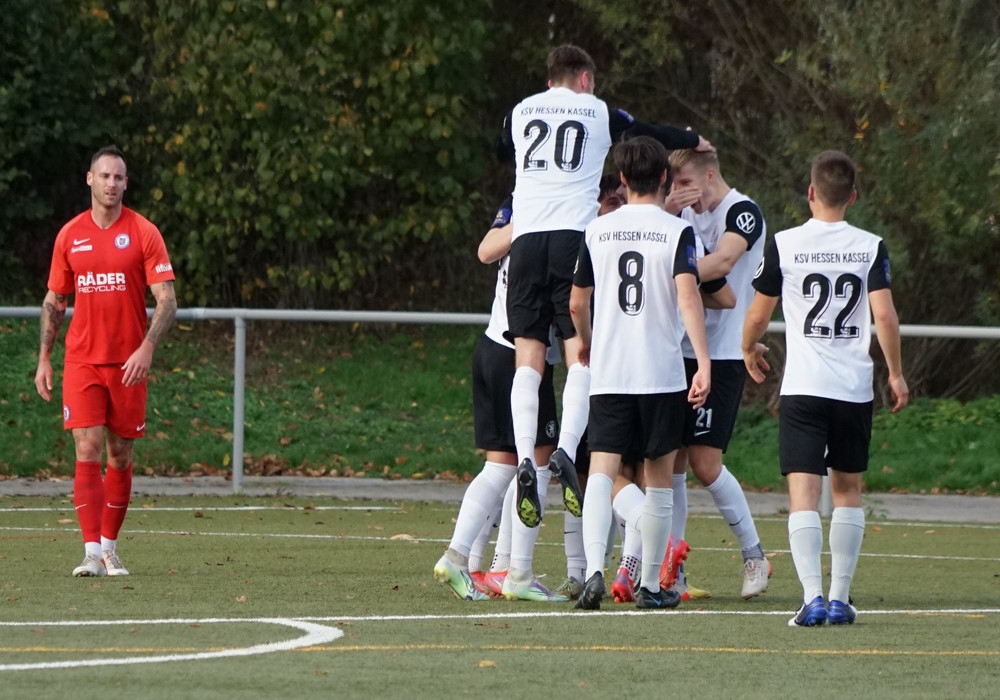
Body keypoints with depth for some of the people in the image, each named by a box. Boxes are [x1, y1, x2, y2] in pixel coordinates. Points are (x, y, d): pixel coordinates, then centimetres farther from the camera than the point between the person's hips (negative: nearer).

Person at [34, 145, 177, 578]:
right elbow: (54, 301, 14)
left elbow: (166, 301, -7)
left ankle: (110, 547, 19)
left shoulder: (143, 233, -3)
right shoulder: (70, 235, 5)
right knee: (87, 450, -11)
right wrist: (44, 359, 8)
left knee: (120, 456, 6)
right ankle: (92, 553, -15)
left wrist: (146, 348, -20)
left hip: (128, 364, -1)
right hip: (81, 360, 1)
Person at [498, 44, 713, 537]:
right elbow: (652, 136, 29)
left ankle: (526, 461, -17)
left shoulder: (521, 112, 19)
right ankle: (566, 451, -25)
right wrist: (695, 141, 49)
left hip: (526, 237, 2)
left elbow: (502, 151, 40)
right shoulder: (599, 113, 13)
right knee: (582, 356, -4)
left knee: (529, 361, -1)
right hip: (575, 234, -2)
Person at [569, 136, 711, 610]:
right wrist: (703, 363, -20)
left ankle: (594, 569, -27)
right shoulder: (676, 232, -3)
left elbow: (576, 303, 12)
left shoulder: (598, 230, 6)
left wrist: (585, 342, 33)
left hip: (608, 375, 1)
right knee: (658, 479, 11)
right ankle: (650, 585, 16)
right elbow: (688, 296, -17)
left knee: (602, 471, -6)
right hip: (662, 374, -1)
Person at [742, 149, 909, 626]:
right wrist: (895, 373, 7)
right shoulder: (871, 247, 0)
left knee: (803, 493, -6)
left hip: (802, 388, -2)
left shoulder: (784, 245, -2)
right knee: (847, 490, 17)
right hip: (855, 387, 2)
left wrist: (749, 350, 26)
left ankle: (813, 597, -21)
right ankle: (840, 598, 16)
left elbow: (758, 314, 5)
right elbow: (885, 315, -6)